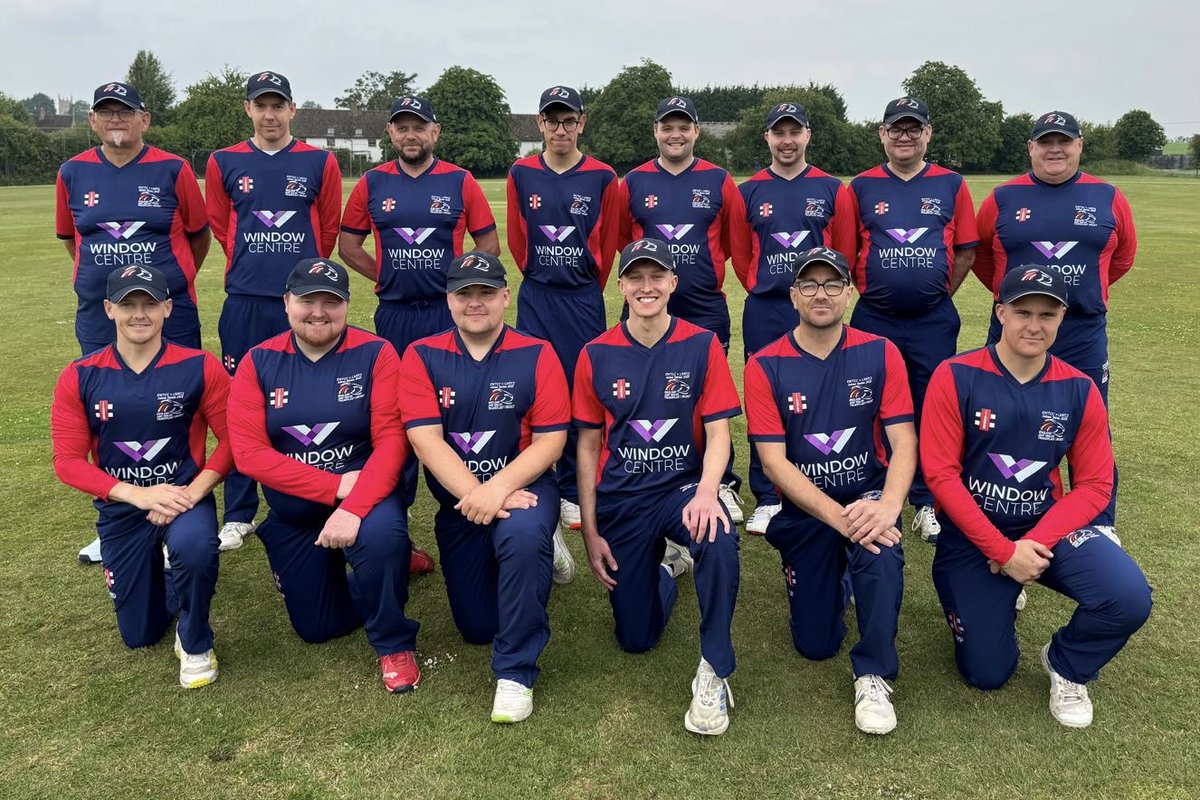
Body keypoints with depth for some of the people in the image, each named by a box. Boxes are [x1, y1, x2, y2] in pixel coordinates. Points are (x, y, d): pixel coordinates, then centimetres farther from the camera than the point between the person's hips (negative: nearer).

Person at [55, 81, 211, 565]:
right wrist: (107, 277, 15)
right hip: (99, 319, 3)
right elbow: (70, 238, 17)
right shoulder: (73, 174, 5)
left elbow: (198, 235, 6)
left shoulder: (172, 170, -3)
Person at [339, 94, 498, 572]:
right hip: (394, 315, 2)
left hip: (450, 313, -1)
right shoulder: (372, 184, 7)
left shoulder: (461, 182, 3)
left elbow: (489, 244, 7)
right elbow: (348, 244, 14)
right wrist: (386, 276, 5)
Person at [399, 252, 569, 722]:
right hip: (456, 499, 3)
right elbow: (426, 440, -12)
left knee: (523, 536, -39)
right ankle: (536, 553, 39)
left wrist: (499, 488, -26)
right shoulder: (422, 356, -3)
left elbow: (550, 441, -11)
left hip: (523, 486, -2)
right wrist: (476, 496, -23)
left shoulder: (536, 355, -6)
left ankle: (516, 674, -19)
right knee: (477, 627, 8)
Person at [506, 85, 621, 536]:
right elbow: (516, 238, 12)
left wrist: (588, 291, 9)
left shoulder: (602, 177, 0)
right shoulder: (521, 174, 5)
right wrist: (540, 279, 12)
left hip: (584, 299, -1)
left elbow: (608, 243, 6)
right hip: (535, 297, 1)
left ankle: (573, 493, 13)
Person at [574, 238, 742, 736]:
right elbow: (589, 444, 3)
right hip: (621, 499, 2)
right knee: (636, 638, 7)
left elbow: (718, 432, -8)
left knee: (718, 539, -38)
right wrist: (590, 533, -1)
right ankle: (667, 567, 40)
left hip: (683, 486, -1)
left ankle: (714, 672, -16)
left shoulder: (702, 345, -4)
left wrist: (706, 491, -28)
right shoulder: (597, 355, -1)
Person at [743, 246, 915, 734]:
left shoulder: (880, 354, -4)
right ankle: (832, 576, 38)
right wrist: (839, 517, -26)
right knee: (815, 645, 4)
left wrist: (888, 506, -30)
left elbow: (904, 442, -10)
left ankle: (874, 675, -13)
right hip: (804, 509, 1)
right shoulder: (765, 366, -8)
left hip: (869, 496, 0)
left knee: (880, 549, -36)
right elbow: (774, 462, -14)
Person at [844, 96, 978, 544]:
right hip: (874, 320, 0)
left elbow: (966, 251, 8)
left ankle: (927, 504, 19)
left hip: (934, 321, 0)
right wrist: (871, 290, 2)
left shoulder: (951, 185, 5)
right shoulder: (861, 187, 4)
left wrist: (940, 295, 3)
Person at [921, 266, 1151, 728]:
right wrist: (1003, 551, -19)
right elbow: (941, 474, -16)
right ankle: (1000, 600, 36)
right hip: (972, 535, -2)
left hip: (1048, 527, 2)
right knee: (988, 675, 2)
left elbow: (1094, 485, -4)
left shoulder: (1079, 391, -5)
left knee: (1129, 598, -26)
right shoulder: (955, 378, -15)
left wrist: (1034, 543, -18)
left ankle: (1067, 666, 8)